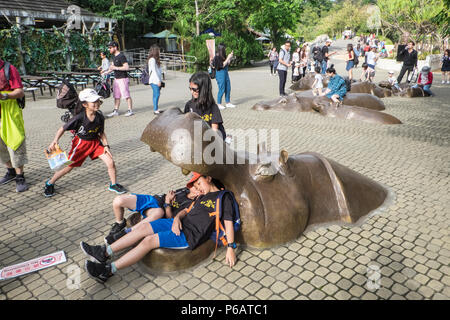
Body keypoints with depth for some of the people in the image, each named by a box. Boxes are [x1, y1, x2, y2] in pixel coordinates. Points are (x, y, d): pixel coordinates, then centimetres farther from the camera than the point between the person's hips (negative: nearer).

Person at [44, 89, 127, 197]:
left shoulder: (100, 117, -13)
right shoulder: (79, 118, -24)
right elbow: (63, 128, -15)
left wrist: (106, 145, -5)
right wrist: (55, 141, -28)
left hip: (95, 142, 3)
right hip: (80, 143, -3)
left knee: (110, 162, -8)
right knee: (68, 167, 6)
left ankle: (113, 185, 15)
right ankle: (50, 183, 31)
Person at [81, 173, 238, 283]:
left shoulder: (224, 197, -2)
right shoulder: (202, 197, 23)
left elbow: (229, 223, -8)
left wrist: (230, 248, -14)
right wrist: (177, 218, -1)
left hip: (190, 235, -8)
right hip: (179, 223, 8)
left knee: (149, 240, -20)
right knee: (142, 227, -7)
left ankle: (109, 271, -15)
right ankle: (105, 253, 0)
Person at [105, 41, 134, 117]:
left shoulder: (121, 56, -14)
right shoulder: (114, 56, 14)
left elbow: (127, 67, -21)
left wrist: (116, 68, -19)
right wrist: (107, 72, 16)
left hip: (123, 79, -9)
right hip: (116, 79, 9)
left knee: (126, 95, -4)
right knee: (116, 96, 9)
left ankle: (130, 110, 3)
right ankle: (115, 111, 14)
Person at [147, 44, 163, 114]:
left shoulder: (155, 59, 18)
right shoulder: (152, 59, -11)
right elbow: (154, 71, -15)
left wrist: (160, 80, 13)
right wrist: (158, 80, -17)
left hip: (157, 80, 9)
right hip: (154, 81, -9)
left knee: (156, 95, 9)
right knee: (157, 94, -10)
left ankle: (155, 109, 14)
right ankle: (155, 110, -7)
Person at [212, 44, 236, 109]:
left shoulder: (223, 56, 12)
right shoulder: (217, 57, -12)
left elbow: (227, 64, 17)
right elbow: (222, 65, -19)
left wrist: (230, 57, 9)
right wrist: (228, 58, -15)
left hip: (225, 73, 9)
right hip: (220, 74, -8)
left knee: (228, 89, 10)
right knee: (222, 90, -5)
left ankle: (228, 103, 19)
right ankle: (219, 104, 5)